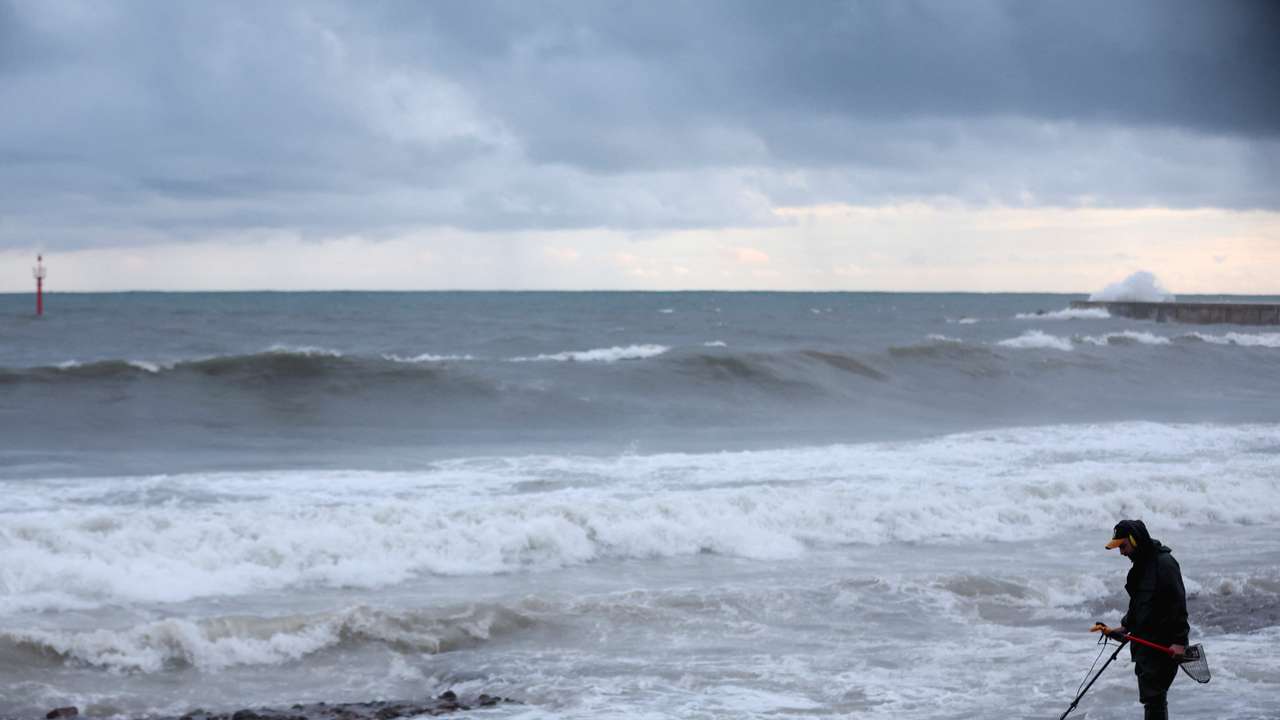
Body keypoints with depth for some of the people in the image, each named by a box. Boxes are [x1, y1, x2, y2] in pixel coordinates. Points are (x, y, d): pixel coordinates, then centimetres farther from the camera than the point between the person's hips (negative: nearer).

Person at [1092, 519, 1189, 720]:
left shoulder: (1164, 563, -15)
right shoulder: (1140, 564, 15)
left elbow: (1178, 602, -20)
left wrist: (1179, 640, -24)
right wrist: (1125, 627, 14)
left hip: (1164, 645, -10)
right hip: (1144, 642, 10)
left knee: (1153, 695, -12)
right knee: (1149, 696, 14)